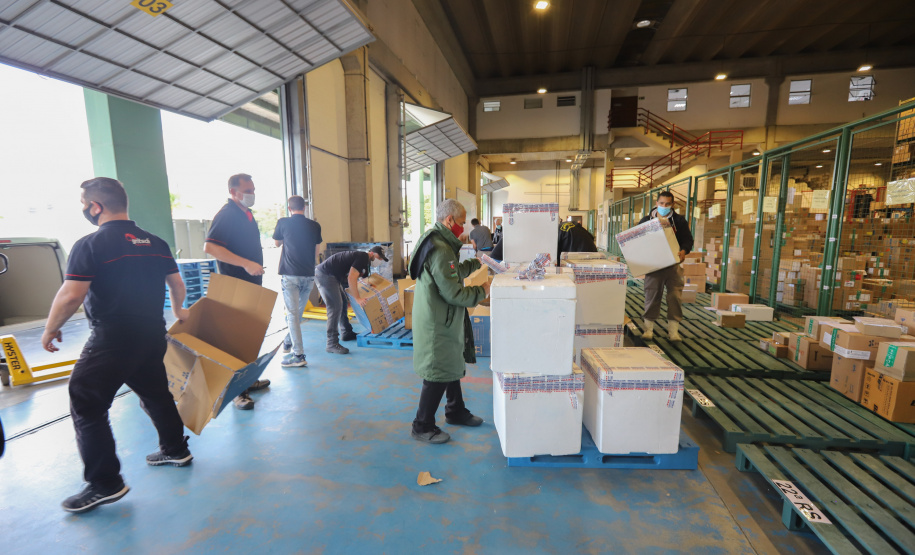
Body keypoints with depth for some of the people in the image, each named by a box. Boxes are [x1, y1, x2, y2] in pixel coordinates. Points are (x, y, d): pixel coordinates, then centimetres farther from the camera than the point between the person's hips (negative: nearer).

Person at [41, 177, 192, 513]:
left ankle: (105, 484, 12)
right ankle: (175, 449, 35)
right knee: (155, 394, 21)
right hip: (152, 335, 7)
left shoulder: (91, 244, -13)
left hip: (111, 340, -6)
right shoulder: (155, 243, 6)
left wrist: (50, 330, -2)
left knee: (86, 407, 7)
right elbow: (177, 284, 14)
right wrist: (178, 311, 32)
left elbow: (71, 296, -19)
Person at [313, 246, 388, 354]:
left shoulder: (365, 261, 16)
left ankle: (346, 333, 31)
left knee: (343, 302, 18)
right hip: (325, 275, -11)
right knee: (335, 306, -14)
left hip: (331, 276, 11)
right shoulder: (363, 257, -15)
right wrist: (358, 298, -21)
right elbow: (351, 278, -24)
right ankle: (332, 344, -12)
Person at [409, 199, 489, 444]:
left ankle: (456, 412, 40)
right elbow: (453, 293, -26)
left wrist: (476, 263, 21)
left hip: (442, 320, 11)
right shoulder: (440, 250, -25)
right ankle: (422, 427, 19)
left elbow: (453, 273, 21)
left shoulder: (437, 241, 9)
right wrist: (481, 291, -13)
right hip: (438, 323, -11)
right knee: (438, 373, 2)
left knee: (453, 366, 22)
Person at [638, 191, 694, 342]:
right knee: (652, 295, 3)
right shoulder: (646, 220, 8)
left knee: (674, 296, -1)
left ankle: (673, 330, 8)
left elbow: (688, 240, 6)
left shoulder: (679, 220, 7)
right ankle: (648, 329, 12)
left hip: (673, 264, 0)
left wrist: (684, 251, -16)